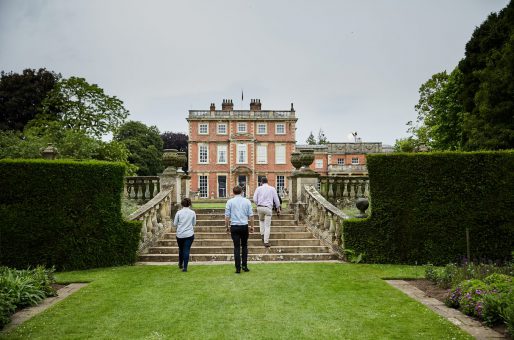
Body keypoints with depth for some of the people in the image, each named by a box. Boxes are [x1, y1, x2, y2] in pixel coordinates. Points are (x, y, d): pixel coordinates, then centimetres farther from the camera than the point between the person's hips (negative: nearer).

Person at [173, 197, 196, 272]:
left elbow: (175, 223, 1)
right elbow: (194, 223, 7)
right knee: (186, 250, 1)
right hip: (189, 234, -1)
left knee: (181, 250, 19)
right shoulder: (193, 213, -3)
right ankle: (185, 267, -2)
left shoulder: (179, 212, -5)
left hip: (180, 234, 1)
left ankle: (180, 264, 35)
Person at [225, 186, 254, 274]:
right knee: (244, 246, 16)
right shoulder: (247, 201, 2)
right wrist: (252, 226, 11)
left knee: (237, 247, 3)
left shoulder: (230, 201, -1)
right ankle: (244, 265, 12)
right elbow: (251, 215, 2)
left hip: (234, 227, -1)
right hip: (244, 226, 1)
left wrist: (227, 227, 8)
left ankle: (238, 268, 4)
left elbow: (227, 216, -2)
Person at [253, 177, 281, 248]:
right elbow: (276, 199, 6)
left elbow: (255, 199, 0)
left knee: (261, 220, 30)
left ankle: (262, 234, 18)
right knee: (267, 225, 2)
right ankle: (266, 242, 0)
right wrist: (278, 209, 15)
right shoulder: (272, 189, 5)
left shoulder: (258, 188, 5)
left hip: (260, 207, 2)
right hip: (268, 208, -1)